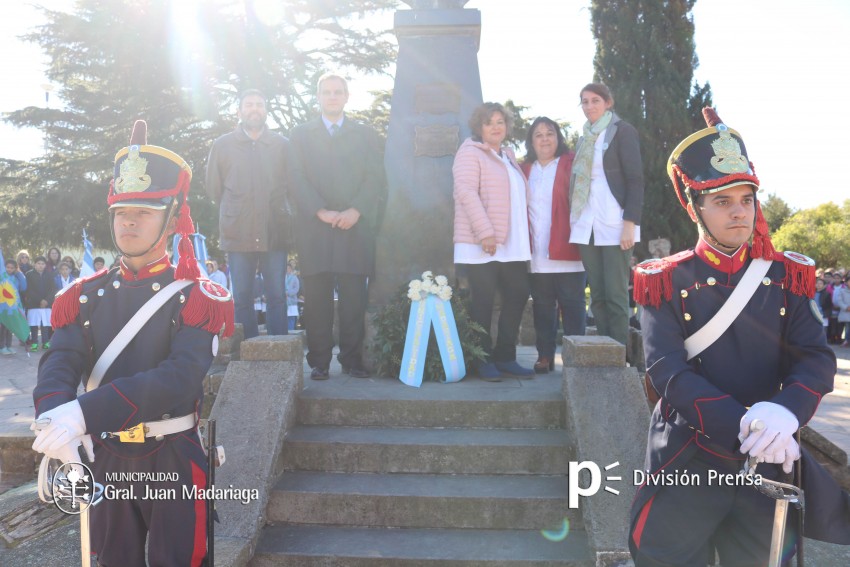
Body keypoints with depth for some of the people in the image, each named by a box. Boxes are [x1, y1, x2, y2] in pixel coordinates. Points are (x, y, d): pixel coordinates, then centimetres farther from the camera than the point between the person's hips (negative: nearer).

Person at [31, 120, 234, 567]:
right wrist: (53, 416, -33)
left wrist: (84, 413, -35)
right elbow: (59, 363, -9)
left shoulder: (193, 297, -10)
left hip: (173, 460, -3)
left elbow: (182, 376, -24)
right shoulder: (87, 296, 3)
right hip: (106, 459, 4)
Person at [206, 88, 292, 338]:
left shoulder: (282, 144, 8)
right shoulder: (222, 145, 9)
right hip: (238, 233, 1)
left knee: (277, 296, 0)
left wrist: (275, 209, 10)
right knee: (242, 298, 2)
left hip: (275, 231, 0)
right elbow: (213, 188, 13)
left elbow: (291, 183, 12)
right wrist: (235, 210, 13)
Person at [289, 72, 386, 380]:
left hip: (355, 225, 0)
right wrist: (321, 211, -9)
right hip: (314, 227, 0)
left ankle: (352, 359, 6)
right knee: (316, 296, -1)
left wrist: (355, 211, -10)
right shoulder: (300, 134, 15)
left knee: (354, 296, -2)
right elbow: (298, 179, 4)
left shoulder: (367, 135, 15)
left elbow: (375, 178, 5)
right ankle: (319, 361, 4)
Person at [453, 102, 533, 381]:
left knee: (518, 295, 4)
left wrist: (526, 236, 19)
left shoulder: (508, 156, 21)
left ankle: (505, 357, 15)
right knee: (483, 302, -3)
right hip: (480, 245, -7)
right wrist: (485, 232, -22)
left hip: (512, 245, 8)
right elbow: (466, 192, -15)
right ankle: (483, 360, 9)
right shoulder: (470, 152, -2)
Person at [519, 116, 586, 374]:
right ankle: (545, 356, 15)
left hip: (567, 250, -3)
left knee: (572, 304, 1)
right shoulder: (524, 169, 14)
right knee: (542, 306, 8)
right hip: (537, 254, 3)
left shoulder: (571, 163, 3)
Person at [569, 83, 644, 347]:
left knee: (615, 295, -6)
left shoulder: (622, 131, 1)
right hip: (586, 226, 6)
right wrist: (575, 221, 13)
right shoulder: (585, 138, 19)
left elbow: (635, 180, -7)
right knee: (597, 296, 4)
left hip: (614, 224, -6)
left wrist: (630, 223, -16)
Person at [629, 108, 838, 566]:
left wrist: (784, 411, -27)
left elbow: (817, 360, -6)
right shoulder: (667, 283, -7)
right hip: (688, 466, -3)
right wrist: (742, 426, -30)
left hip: (768, 463, 3)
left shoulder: (784, 278, 3)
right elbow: (666, 370, -17)